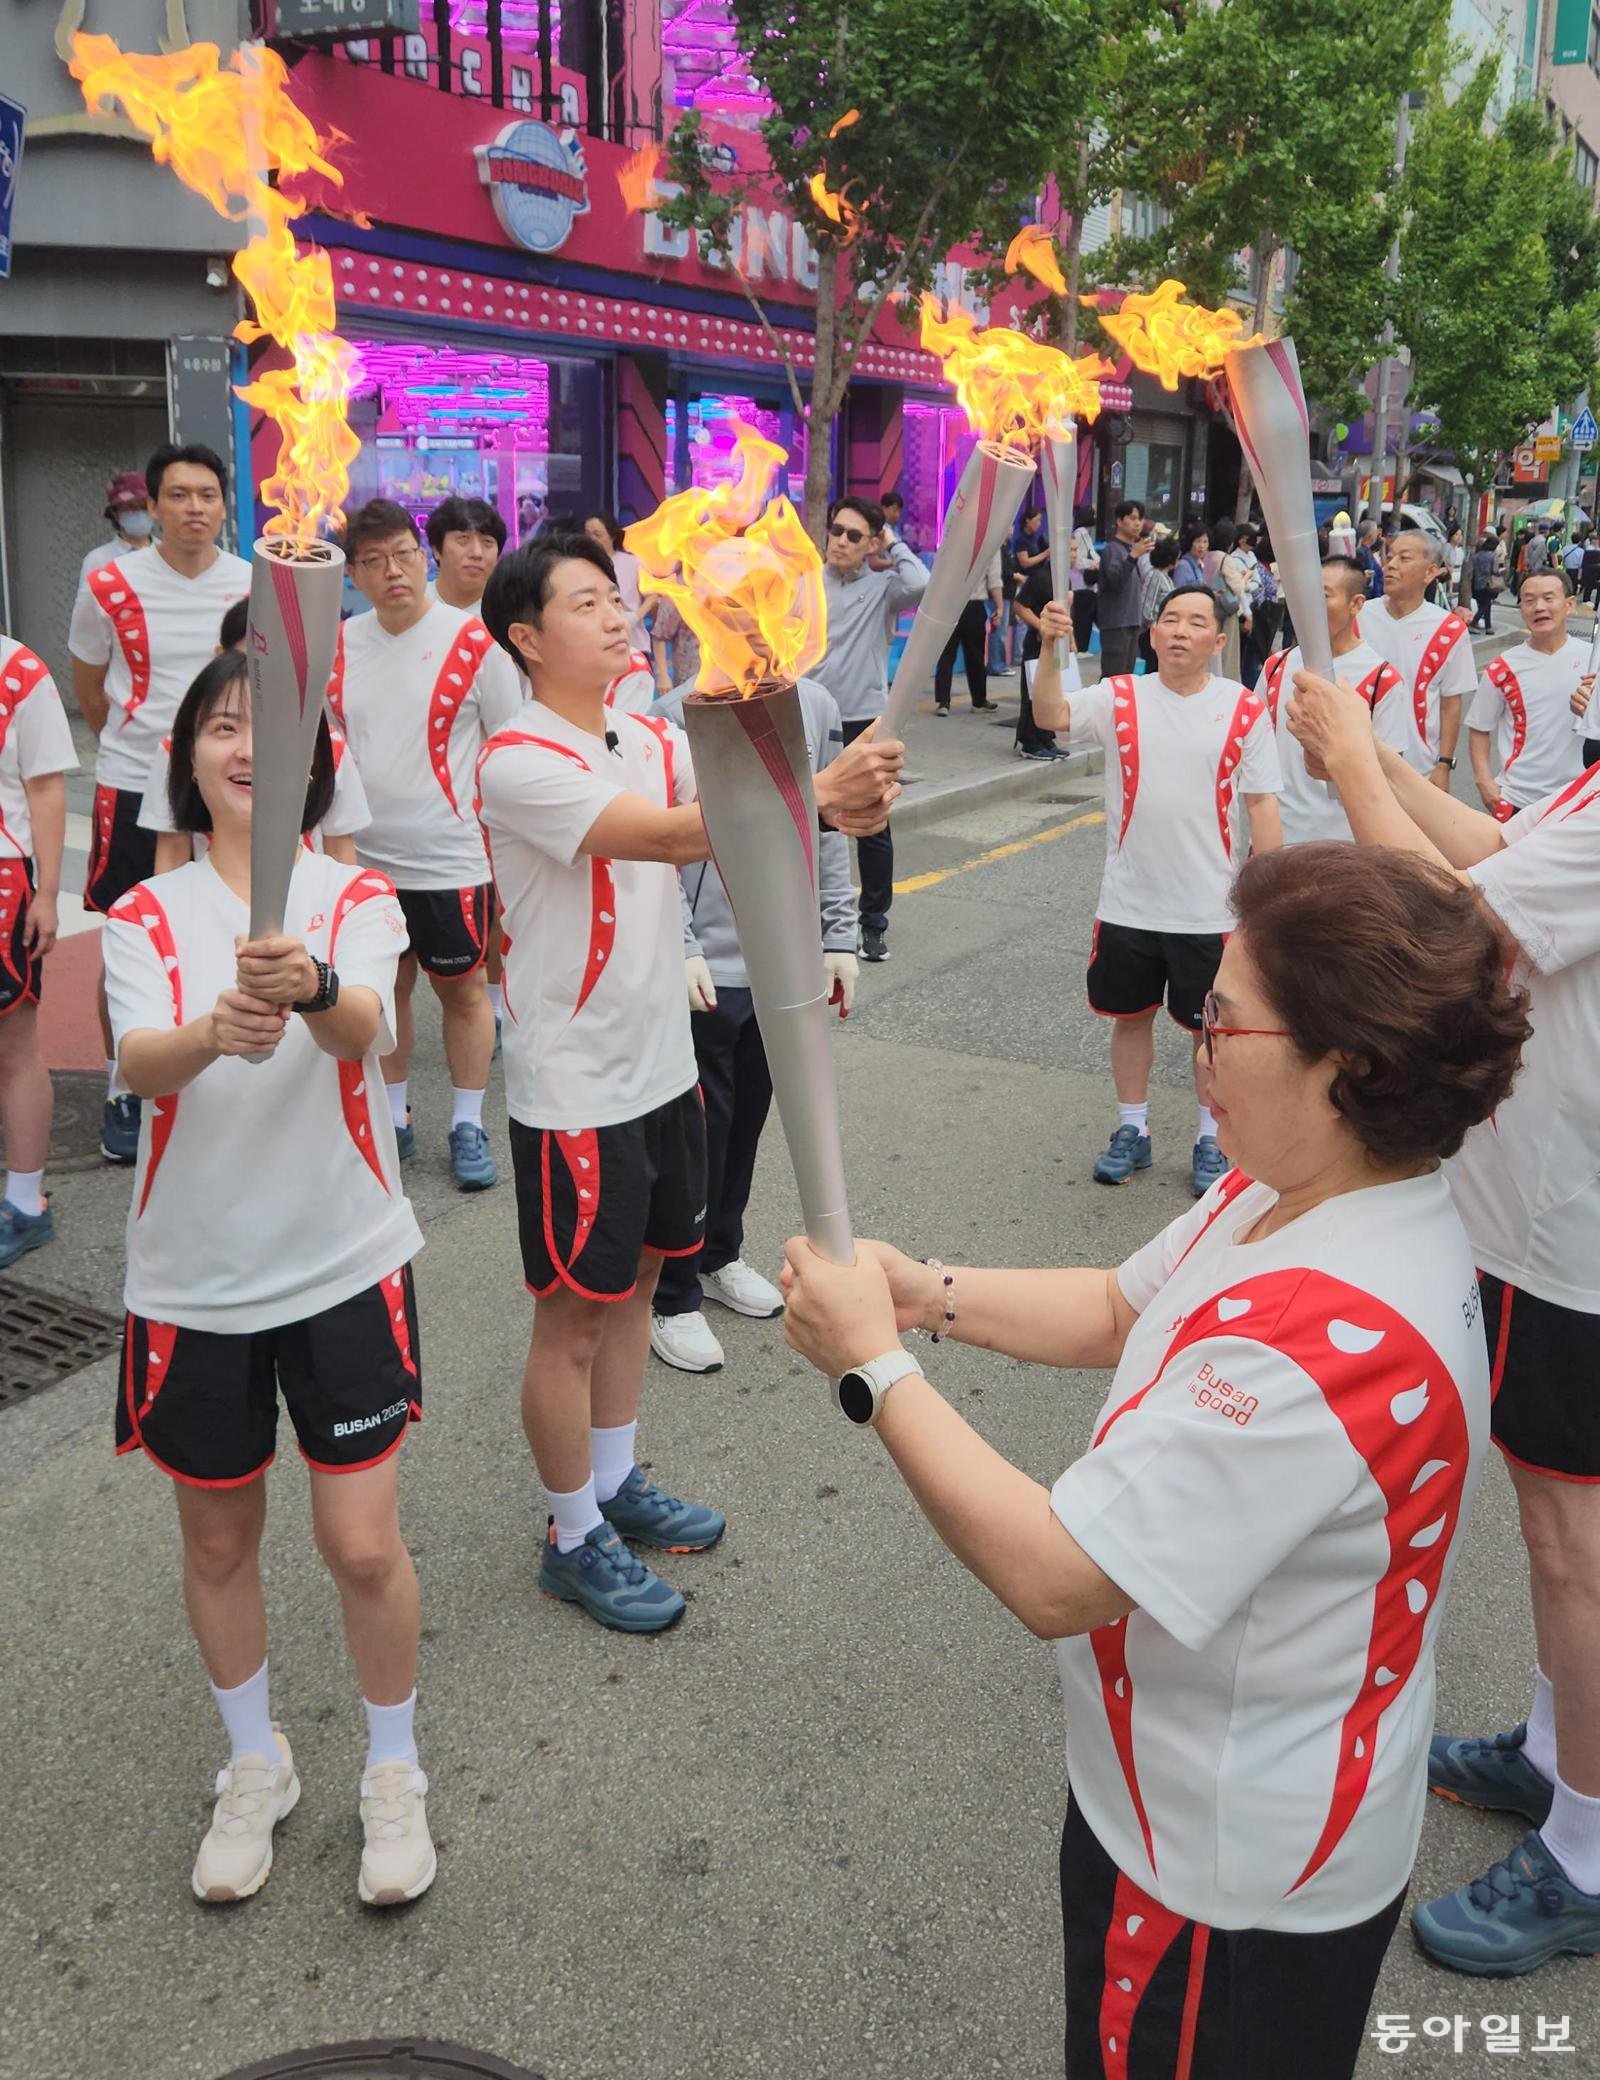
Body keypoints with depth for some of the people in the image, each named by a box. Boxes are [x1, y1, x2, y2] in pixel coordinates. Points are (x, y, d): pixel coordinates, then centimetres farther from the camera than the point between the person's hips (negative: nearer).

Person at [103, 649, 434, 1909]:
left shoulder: (357, 899, -4)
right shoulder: (147, 917, -2)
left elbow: (365, 1030, -26)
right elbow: (137, 1063, -20)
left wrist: (312, 988, -49)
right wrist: (212, 1033, -43)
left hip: (343, 1266, -1)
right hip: (192, 1281, 2)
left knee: (364, 1547, 2)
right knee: (219, 1545, 16)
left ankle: (394, 1773, 28)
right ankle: (256, 1768, 40)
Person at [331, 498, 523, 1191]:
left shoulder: (475, 641, -9)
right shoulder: (339, 646, 5)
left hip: (449, 858, -4)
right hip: (362, 857, 4)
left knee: (462, 989, 8)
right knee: (385, 986, 15)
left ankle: (467, 1127, 20)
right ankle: (394, 1120, 29)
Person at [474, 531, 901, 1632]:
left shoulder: (656, 739, 6)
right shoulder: (517, 763, -19)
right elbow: (667, 836, -31)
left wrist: (841, 805, -29)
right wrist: (817, 789, -37)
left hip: (664, 1067, 8)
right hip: (575, 1089, -7)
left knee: (634, 1286, 20)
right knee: (574, 1320, 7)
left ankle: (617, 1483, 39)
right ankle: (574, 1537, 24)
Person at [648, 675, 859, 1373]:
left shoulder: (817, 707, 4)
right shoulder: (683, 713, -12)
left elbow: (829, 831, 11)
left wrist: (838, 939, 9)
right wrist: (681, 950, -20)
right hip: (708, 968, -5)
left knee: (749, 1115, 18)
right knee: (699, 1126, 1)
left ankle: (720, 1256, 38)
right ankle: (673, 1297, 16)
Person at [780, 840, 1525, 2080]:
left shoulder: (1318, 1345, -38)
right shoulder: (1291, 1194, -7)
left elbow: (1053, 1579, -34)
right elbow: (1122, 1310, 7)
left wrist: (875, 1365, -25)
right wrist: (930, 1292, -8)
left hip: (1230, 1880, -8)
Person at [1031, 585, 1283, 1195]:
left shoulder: (1245, 711, -3)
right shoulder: (1119, 698, -2)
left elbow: (1262, 804, 0)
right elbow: (1051, 717, -19)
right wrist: (1050, 648, -33)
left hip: (1209, 909, -1)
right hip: (1128, 903, 1)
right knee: (1130, 1014, 14)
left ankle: (1211, 1139, 26)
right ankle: (1132, 1131, 30)